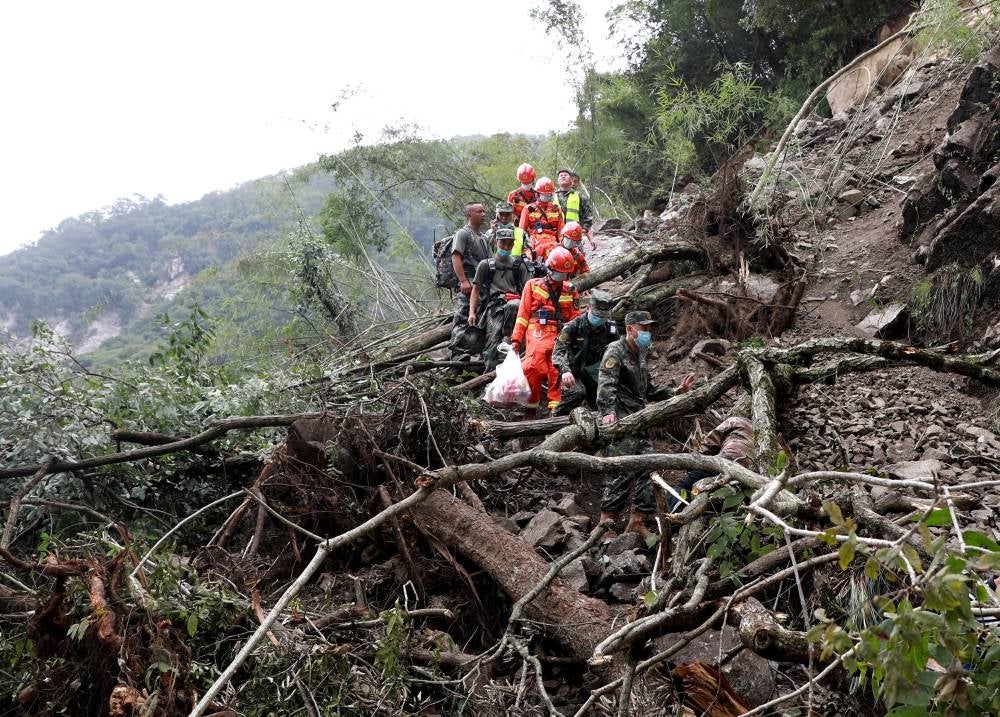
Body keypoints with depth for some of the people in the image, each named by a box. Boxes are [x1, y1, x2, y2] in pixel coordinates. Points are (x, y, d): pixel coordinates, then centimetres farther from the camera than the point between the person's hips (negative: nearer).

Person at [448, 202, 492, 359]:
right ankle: (458, 353, -16)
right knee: (464, 318, -13)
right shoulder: (463, 233, -1)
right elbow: (456, 258, -12)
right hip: (469, 284, -8)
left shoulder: (484, 237, 24)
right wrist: (463, 281, -21)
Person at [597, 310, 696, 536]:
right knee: (622, 471, -14)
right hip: (620, 422, -9)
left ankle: (638, 522, 11)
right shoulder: (616, 351, -6)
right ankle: (607, 521, -9)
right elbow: (606, 384, -21)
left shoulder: (640, 354, 23)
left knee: (648, 467, 4)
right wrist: (608, 411, -36)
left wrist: (675, 391, 20)